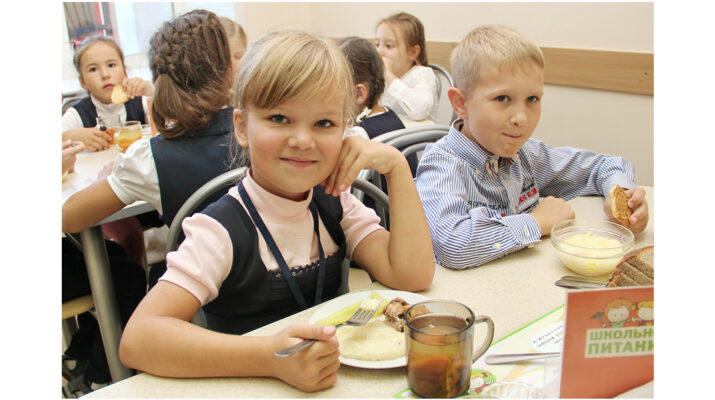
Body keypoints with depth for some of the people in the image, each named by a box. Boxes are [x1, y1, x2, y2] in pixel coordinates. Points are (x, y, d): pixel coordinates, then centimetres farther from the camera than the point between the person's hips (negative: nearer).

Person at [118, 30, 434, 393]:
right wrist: (271, 357, -35)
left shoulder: (334, 205, 2)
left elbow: (412, 275, -9)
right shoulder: (224, 230, -16)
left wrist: (396, 165, -11)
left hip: (341, 375, 4)